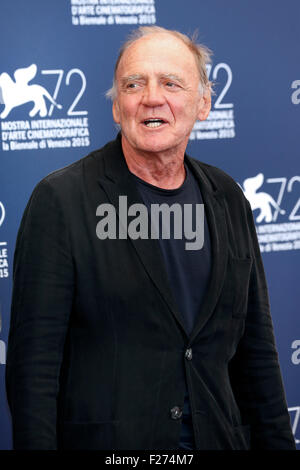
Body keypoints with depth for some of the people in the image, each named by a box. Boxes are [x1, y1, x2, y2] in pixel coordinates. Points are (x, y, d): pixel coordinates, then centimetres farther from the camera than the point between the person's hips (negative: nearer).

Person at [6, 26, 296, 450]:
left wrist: (276, 443, 6)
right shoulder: (61, 200, -8)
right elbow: (33, 363, -11)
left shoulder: (229, 201, 8)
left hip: (219, 438, 5)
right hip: (105, 442, -4)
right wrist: (37, 443, -17)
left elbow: (255, 351, 12)